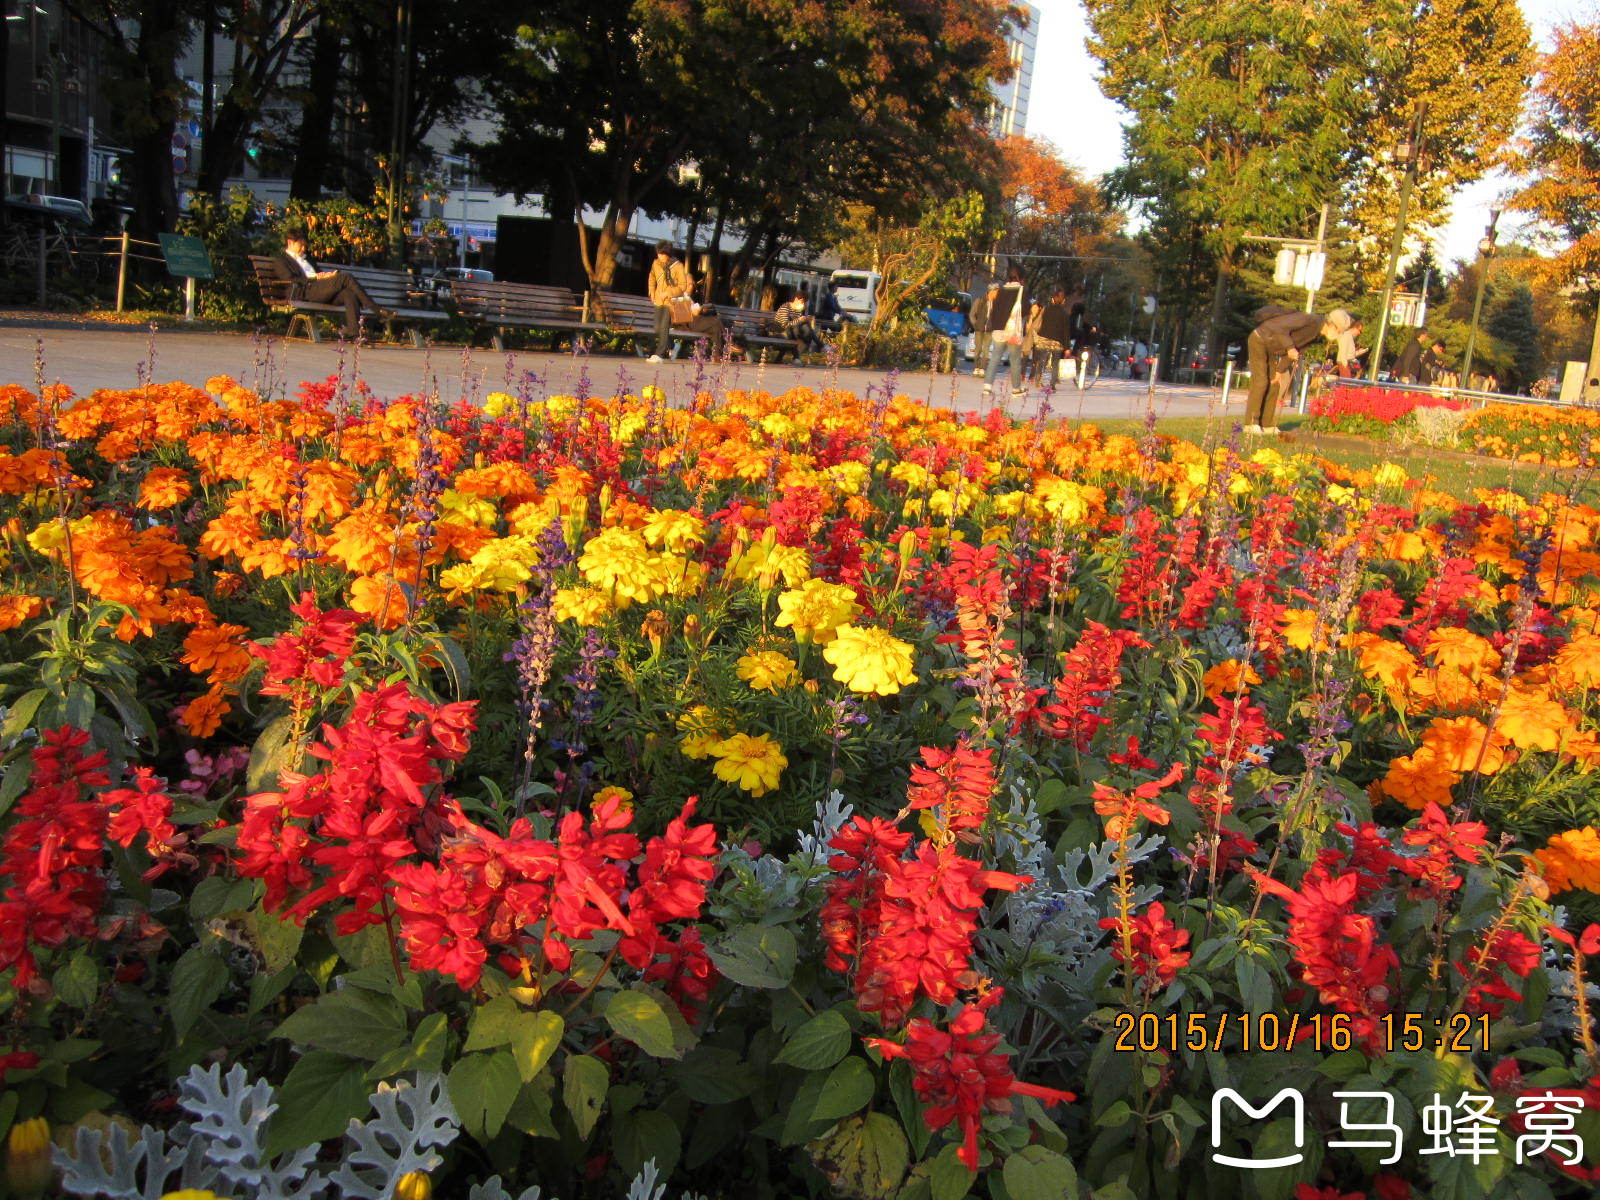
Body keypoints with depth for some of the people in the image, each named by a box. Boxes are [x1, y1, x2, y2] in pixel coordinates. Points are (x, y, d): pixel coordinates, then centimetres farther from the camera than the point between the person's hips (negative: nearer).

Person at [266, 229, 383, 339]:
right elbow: (290, 280, -2)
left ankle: (353, 332, -42)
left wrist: (326, 275, 5)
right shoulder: (280, 259, 15)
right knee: (346, 277, -24)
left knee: (349, 292, -28)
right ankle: (378, 311, -24)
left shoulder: (307, 259, 38)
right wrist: (314, 278, -9)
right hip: (304, 291, -7)